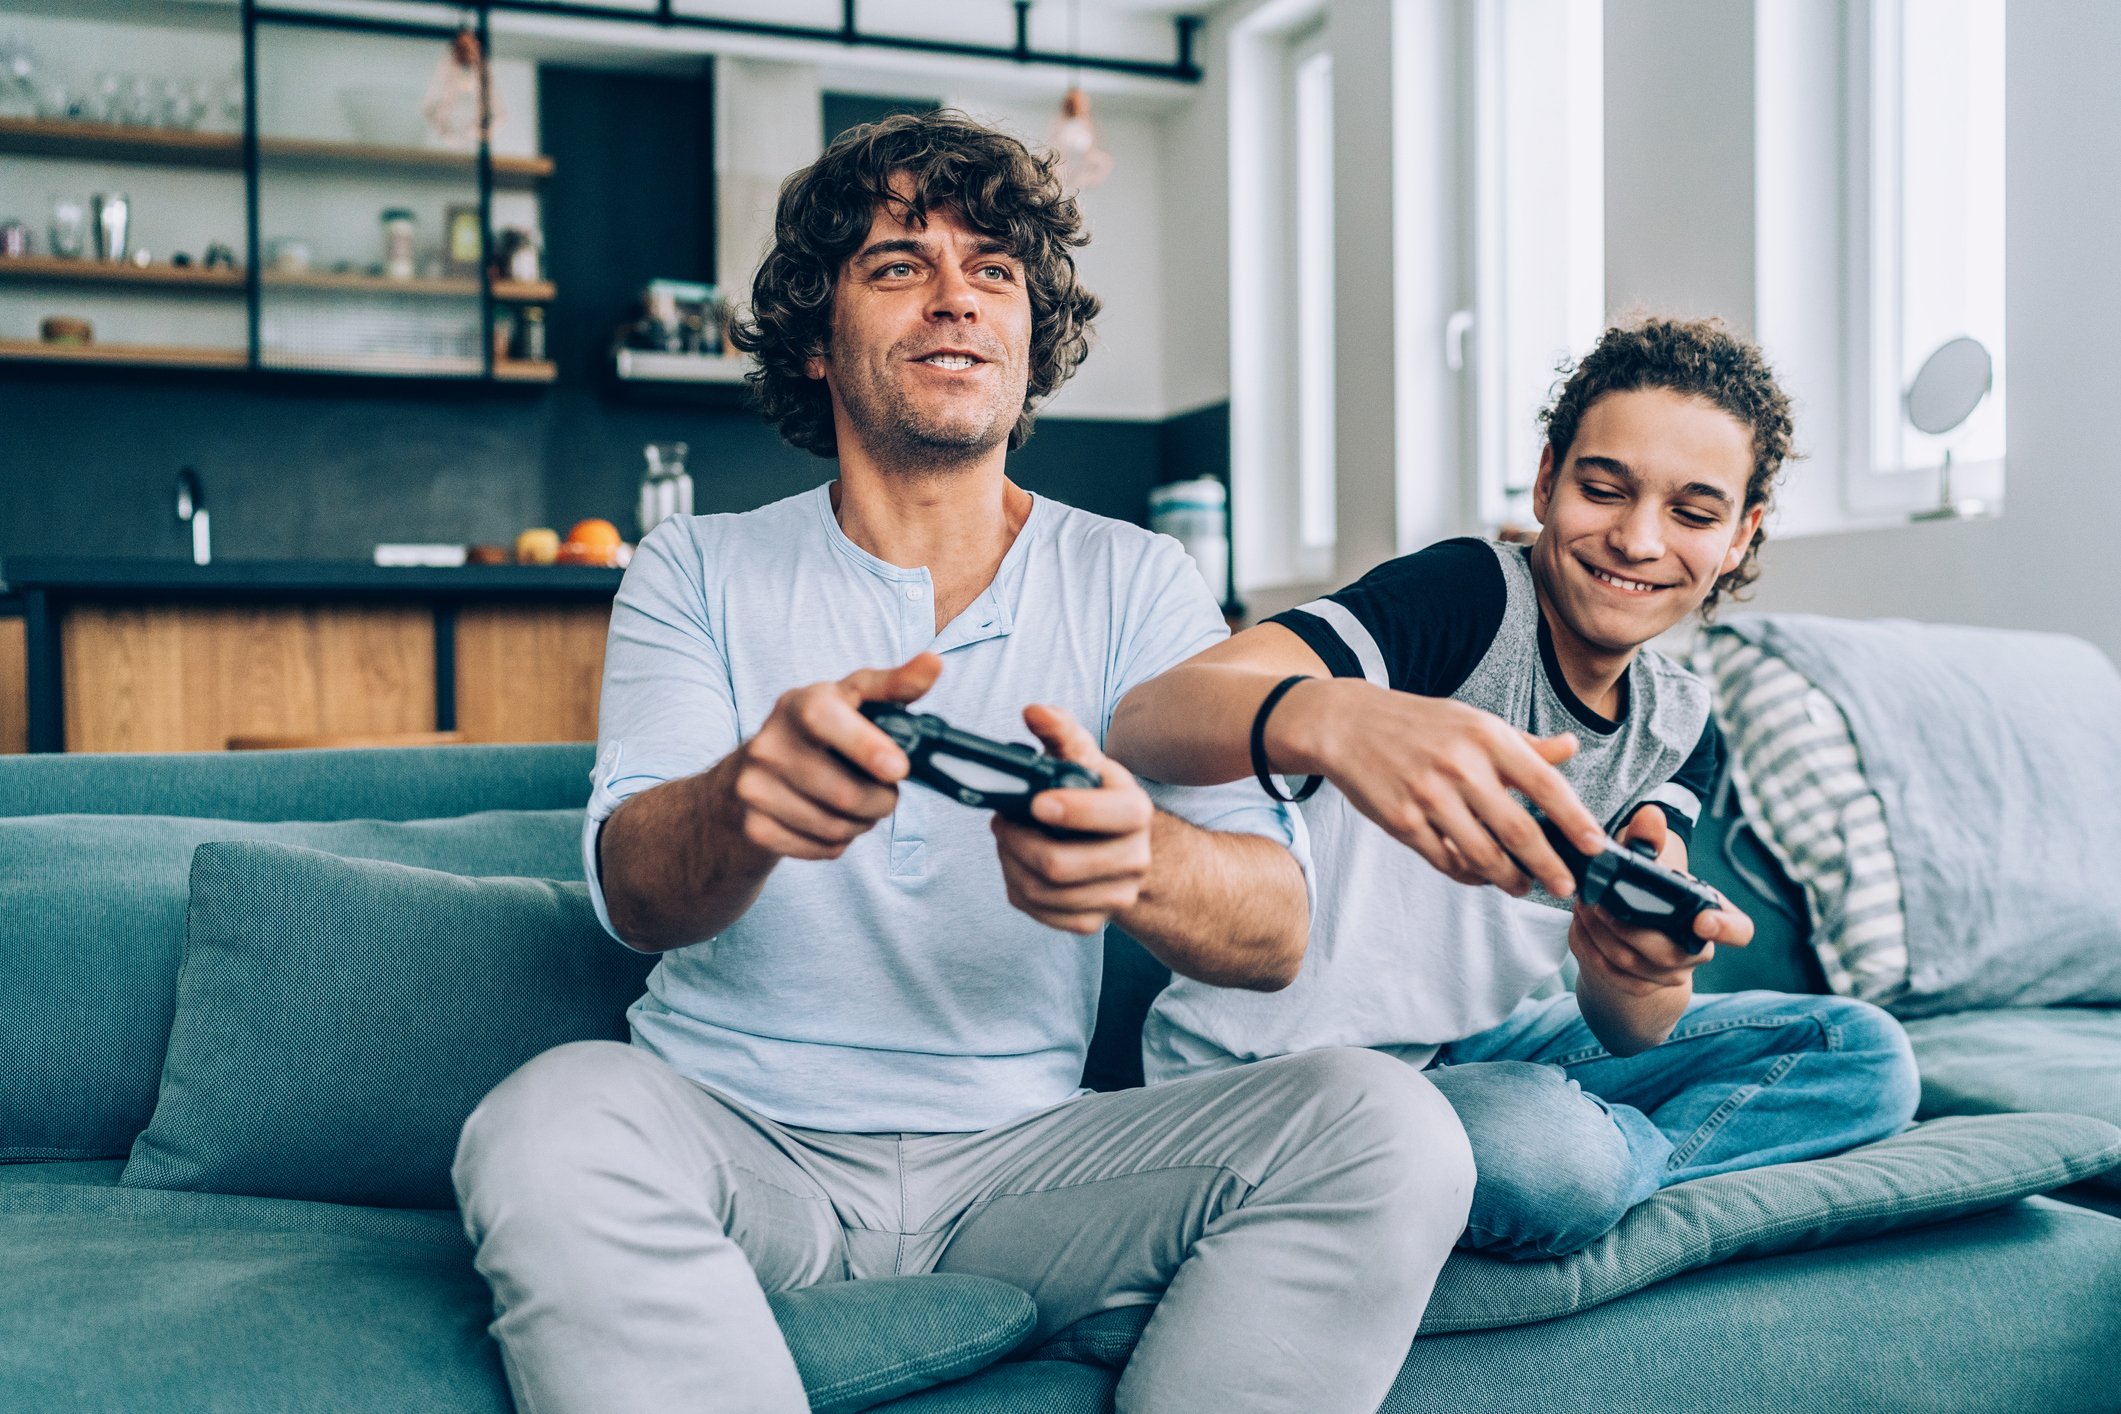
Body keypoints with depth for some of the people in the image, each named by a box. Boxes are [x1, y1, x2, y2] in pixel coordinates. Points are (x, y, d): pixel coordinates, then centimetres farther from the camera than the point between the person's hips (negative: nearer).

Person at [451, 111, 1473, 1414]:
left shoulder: (1137, 585, 6)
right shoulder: (699, 571, 6)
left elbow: (1274, 932, -7)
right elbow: (636, 892, -10)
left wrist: (1131, 853, -32)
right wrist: (747, 801, -36)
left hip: (1019, 1155, 1)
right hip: (744, 1145, -1)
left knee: (1386, 1130, -22)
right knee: (552, 1127, -33)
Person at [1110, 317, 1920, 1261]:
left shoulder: (1680, 729, 4)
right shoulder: (1470, 597, -17)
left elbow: (1632, 1031, -6)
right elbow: (1146, 719, -35)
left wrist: (1641, 962, -32)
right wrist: (1329, 717, -57)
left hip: (1482, 1045, 7)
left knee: (1859, 1052, -1)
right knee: (1544, 1149, -37)